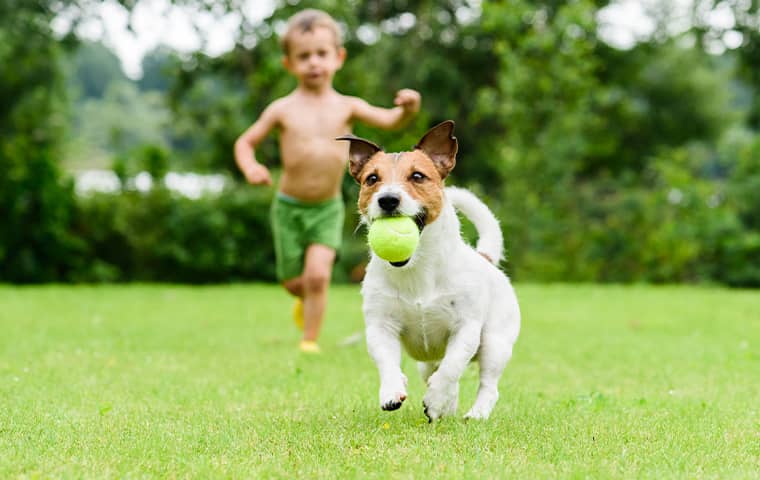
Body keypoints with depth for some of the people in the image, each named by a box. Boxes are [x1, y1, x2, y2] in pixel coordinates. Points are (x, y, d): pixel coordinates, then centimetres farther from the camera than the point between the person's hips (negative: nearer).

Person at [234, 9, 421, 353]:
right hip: (289, 208, 1)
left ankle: (310, 340, 0)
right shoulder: (283, 109, -4)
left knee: (318, 274, -16)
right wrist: (251, 167, -19)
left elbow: (389, 121, -12)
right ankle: (306, 300, 44)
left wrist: (407, 109, -34)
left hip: (328, 209, 0)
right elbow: (245, 142, 2)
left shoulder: (347, 106, -2)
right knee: (294, 282, 8)